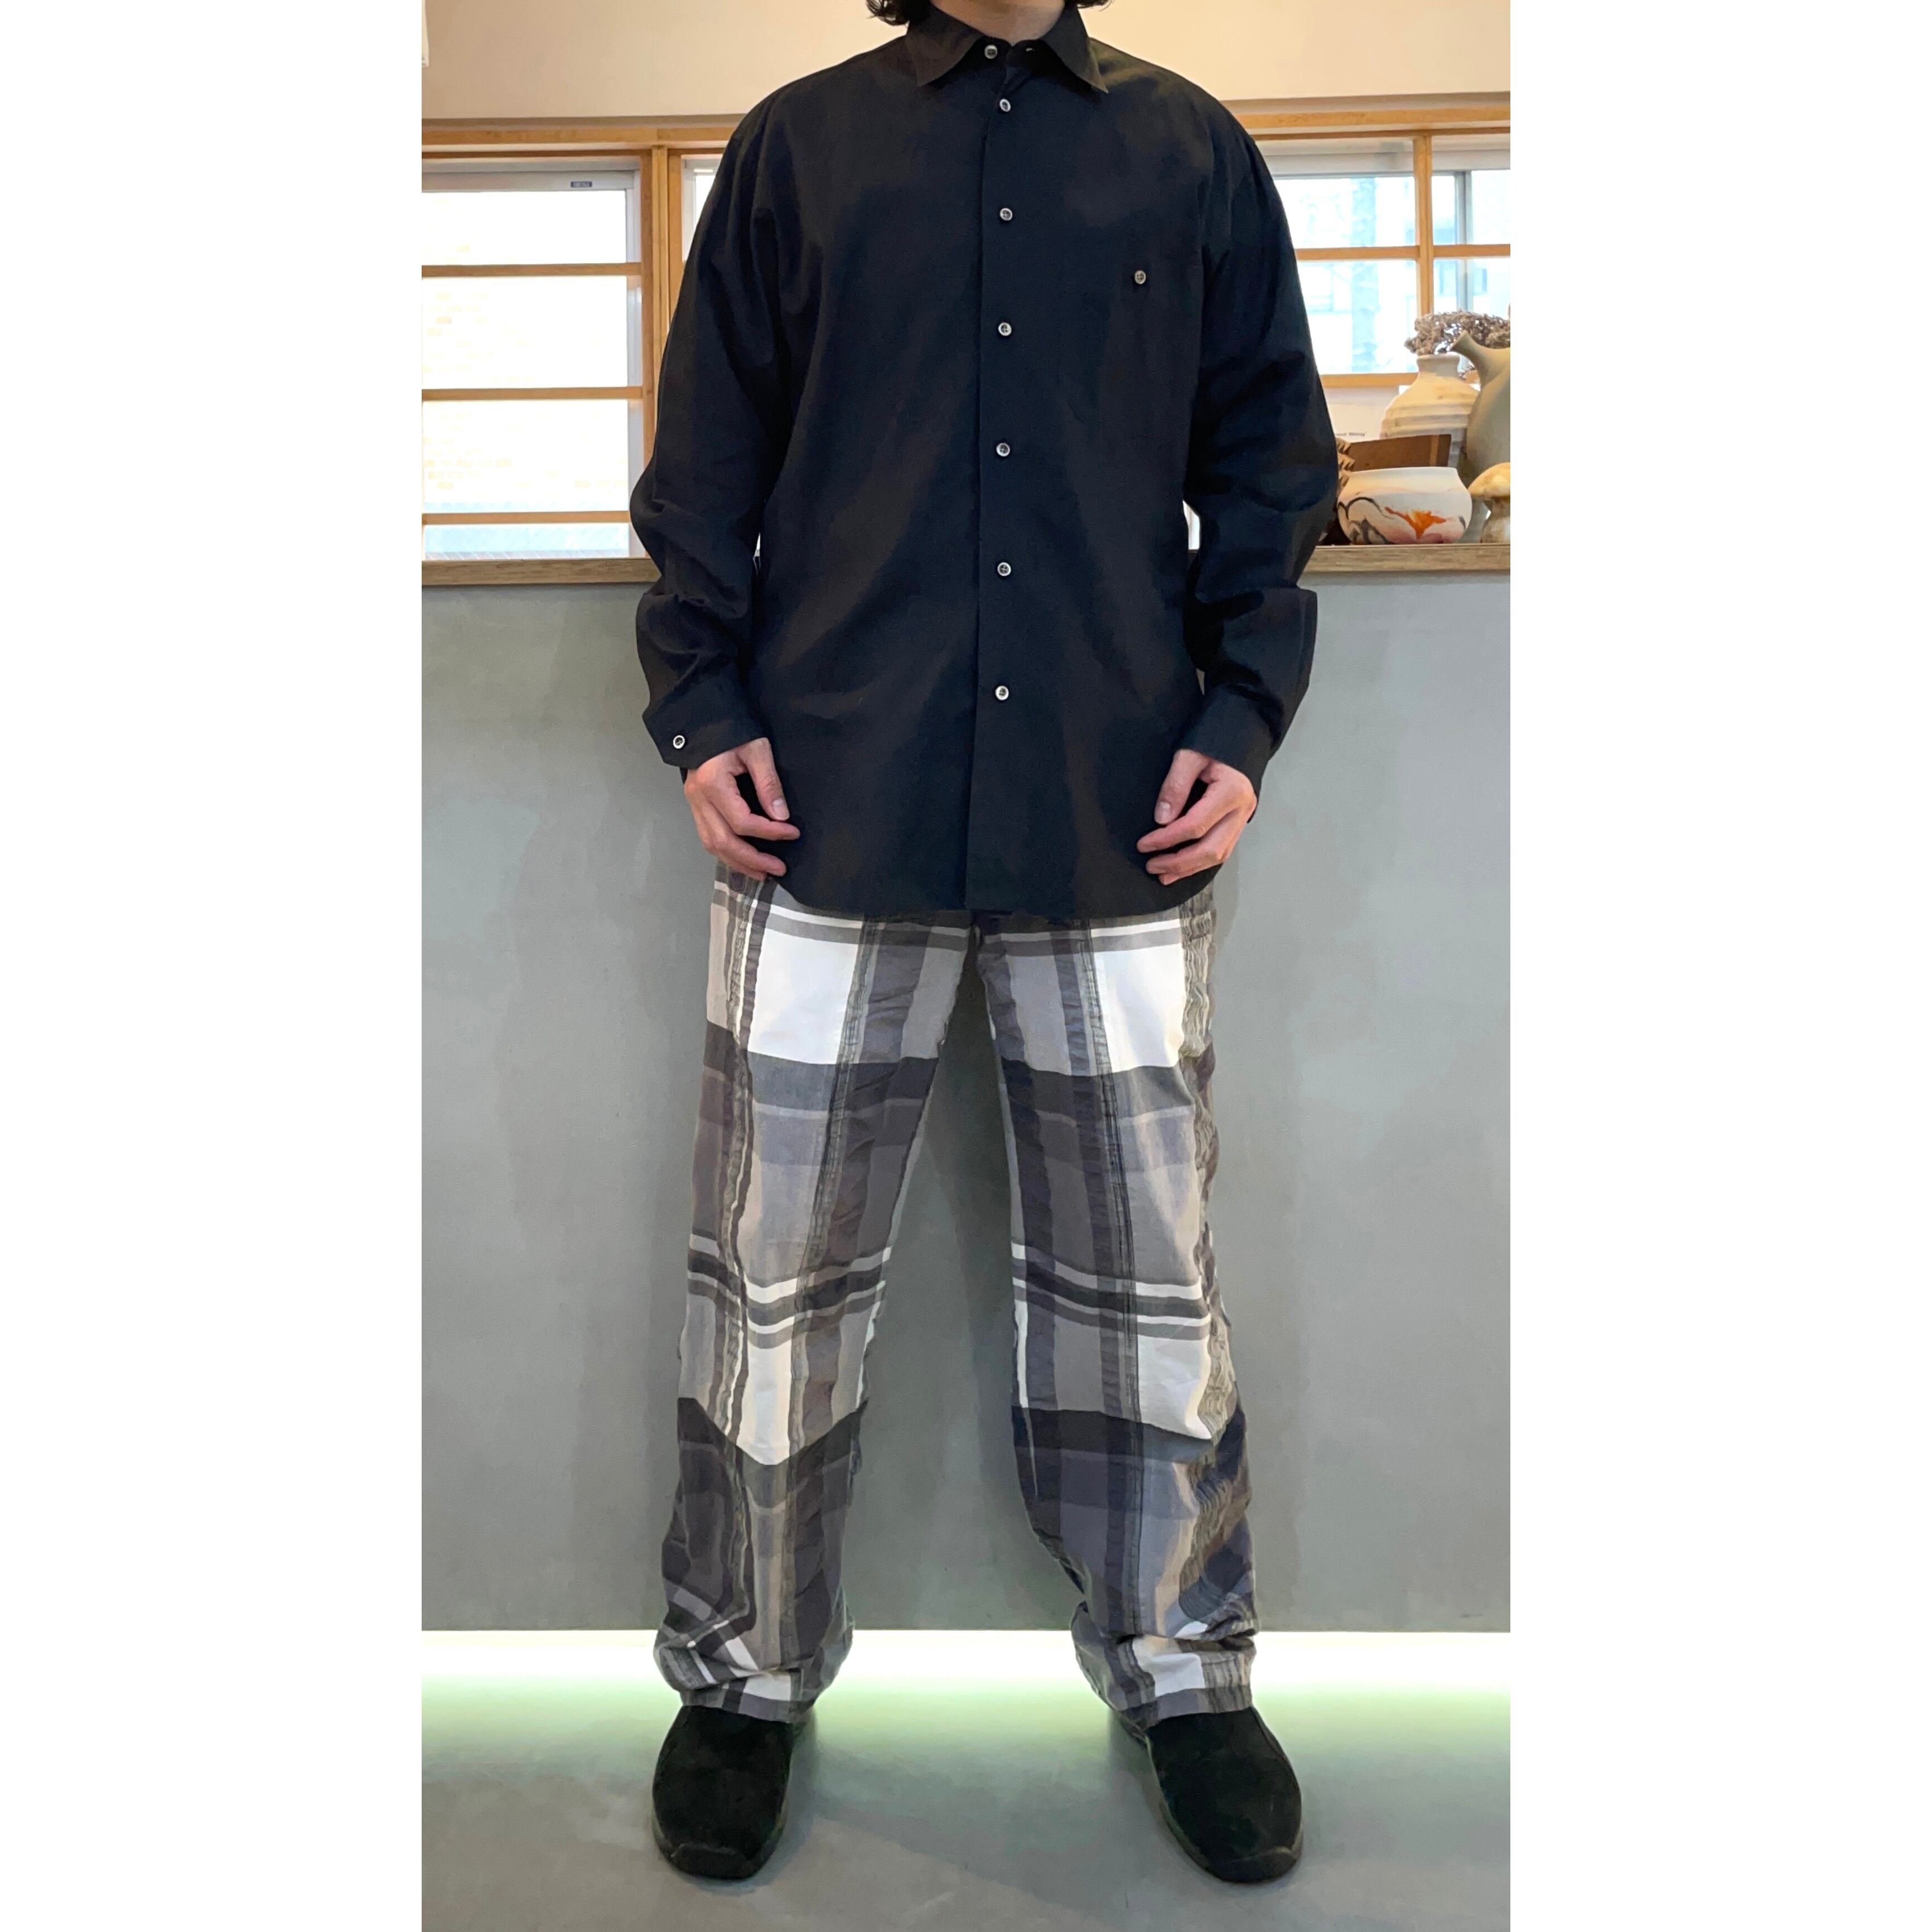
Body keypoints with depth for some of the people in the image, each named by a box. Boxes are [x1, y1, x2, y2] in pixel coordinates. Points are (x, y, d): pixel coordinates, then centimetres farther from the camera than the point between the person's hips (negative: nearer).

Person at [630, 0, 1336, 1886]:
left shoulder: (1193, 152, 14)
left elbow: (1270, 457, 12)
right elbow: (705, 456, 11)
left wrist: (1242, 717, 1)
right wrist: (703, 705, -1)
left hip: (1121, 813, 1)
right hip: (832, 804, 0)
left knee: (1145, 1258, 7)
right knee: (774, 1264, 5)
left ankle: (1182, 1666, 28)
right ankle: (746, 1674, 26)